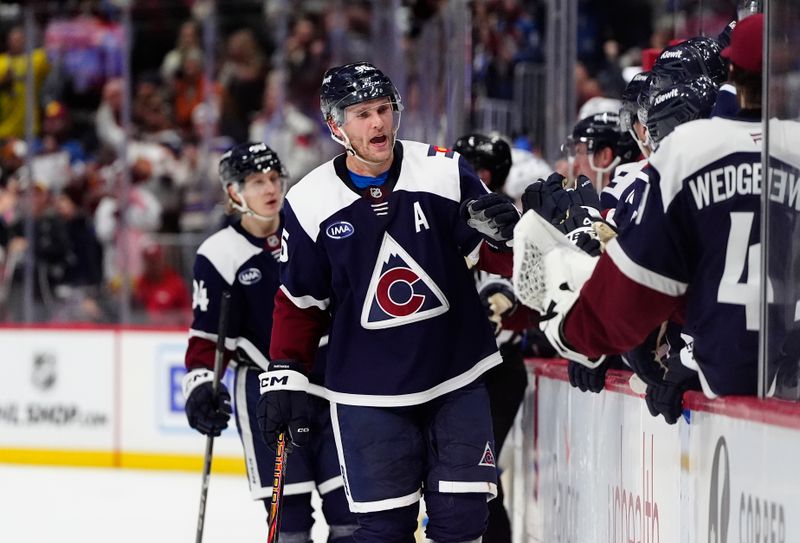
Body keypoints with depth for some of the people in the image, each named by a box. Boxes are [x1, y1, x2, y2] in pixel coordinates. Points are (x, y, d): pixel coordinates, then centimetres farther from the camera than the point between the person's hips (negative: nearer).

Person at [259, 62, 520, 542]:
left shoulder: (444, 171, -5)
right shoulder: (311, 202, -3)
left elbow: (491, 257, 0)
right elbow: (300, 302, 7)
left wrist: (503, 232, -21)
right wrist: (285, 376, 3)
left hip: (457, 376, 1)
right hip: (369, 390, -1)